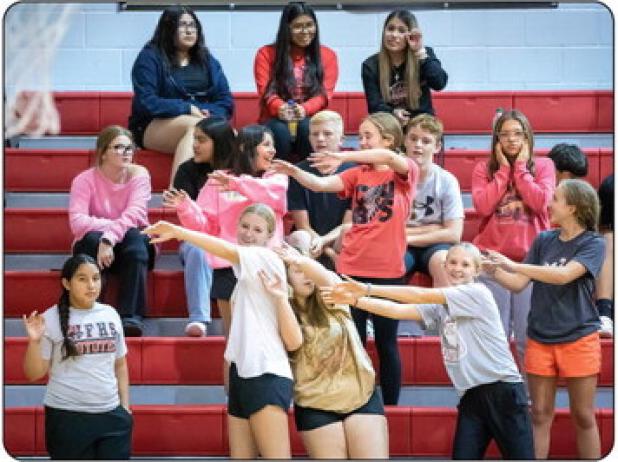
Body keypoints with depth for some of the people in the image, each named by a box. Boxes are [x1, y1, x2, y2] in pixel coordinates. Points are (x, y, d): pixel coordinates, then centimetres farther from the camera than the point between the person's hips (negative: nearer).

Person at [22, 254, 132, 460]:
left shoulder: (110, 315, 7)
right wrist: (34, 341, -20)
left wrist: (125, 406, 11)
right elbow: (34, 373, -5)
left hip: (111, 415, 4)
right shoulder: (51, 319, -6)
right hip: (67, 417, -4)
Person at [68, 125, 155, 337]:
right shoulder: (85, 180, -10)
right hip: (93, 246, 0)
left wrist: (110, 238, -39)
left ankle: (130, 316, -39)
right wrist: (116, 225, -27)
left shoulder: (139, 175, -9)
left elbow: (133, 215, -24)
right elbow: (77, 222, -24)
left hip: (130, 244, 0)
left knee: (135, 237, -33)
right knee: (93, 238, -33)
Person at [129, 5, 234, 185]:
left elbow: (226, 102, 11)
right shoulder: (150, 57, 1)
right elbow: (146, 102, -9)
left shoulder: (207, 60, 17)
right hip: (155, 126, -4)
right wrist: (187, 109, -15)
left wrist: (209, 115, -11)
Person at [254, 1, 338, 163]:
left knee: (309, 128, -35)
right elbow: (266, 90, -3)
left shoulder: (327, 55, 11)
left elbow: (325, 92, 0)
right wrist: (280, 108, -29)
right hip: (276, 119, -1)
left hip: (310, 119, 1)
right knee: (280, 130, -36)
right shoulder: (266, 53, 8)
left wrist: (304, 109, -24)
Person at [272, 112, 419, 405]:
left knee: (386, 343, 7)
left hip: (388, 270, -3)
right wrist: (294, 172, -26)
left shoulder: (406, 172, -2)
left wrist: (343, 156, -35)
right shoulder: (357, 174, 9)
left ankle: (390, 406, 16)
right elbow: (321, 184, -7)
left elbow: (388, 157, -25)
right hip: (352, 268, 3)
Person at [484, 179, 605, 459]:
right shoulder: (543, 241, 5)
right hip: (540, 339, 4)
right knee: (540, 415, 7)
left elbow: (564, 275, -23)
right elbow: (518, 284, 5)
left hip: (578, 339, -4)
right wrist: (490, 267, -10)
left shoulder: (593, 244, -8)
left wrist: (514, 265, -25)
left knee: (583, 416, 5)